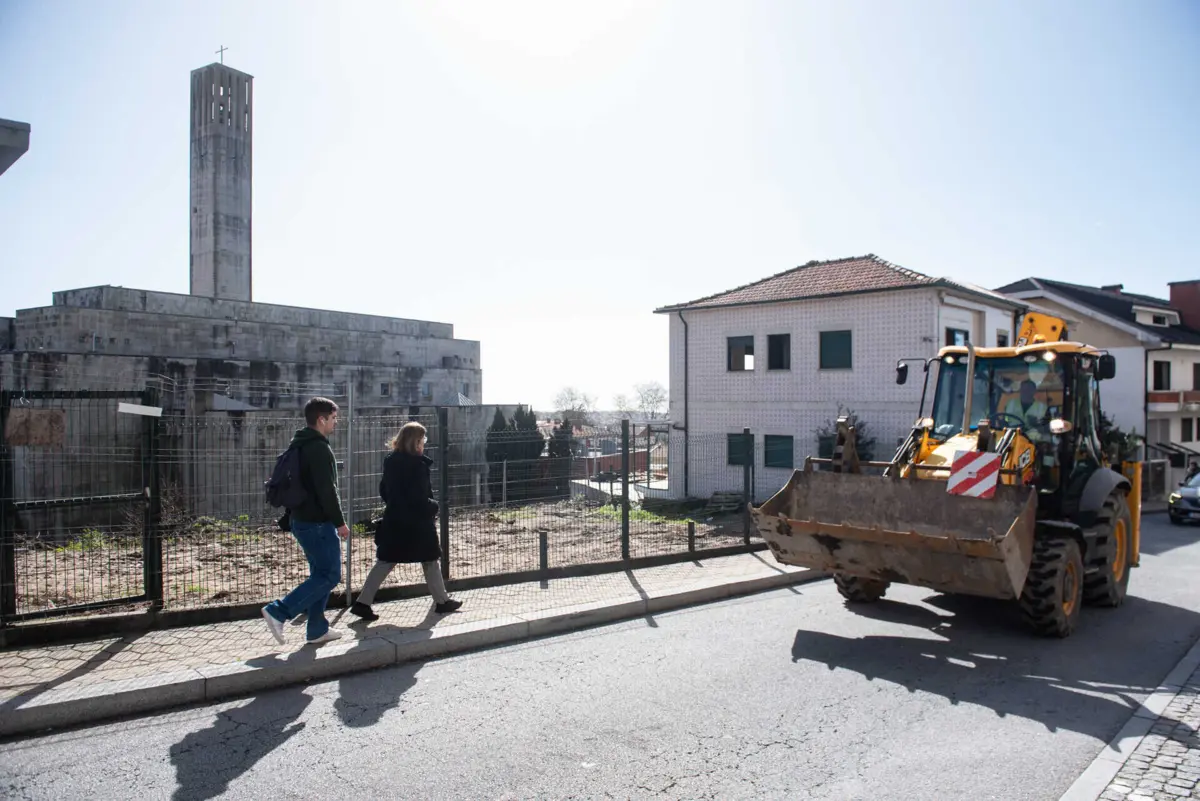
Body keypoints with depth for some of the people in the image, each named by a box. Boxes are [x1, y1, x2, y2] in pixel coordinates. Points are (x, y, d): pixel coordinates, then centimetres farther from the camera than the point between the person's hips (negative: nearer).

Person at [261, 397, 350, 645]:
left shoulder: (298, 446, 15)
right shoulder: (319, 448, -17)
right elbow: (327, 491, -20)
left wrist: (291, 516, 25)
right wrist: (339, 522, -15)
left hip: (301, 520, 10)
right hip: (317, 523, -10)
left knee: (320, 573, 16)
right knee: (330, 574, -5)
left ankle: (317, 629, 19)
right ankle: (278, 611, -9)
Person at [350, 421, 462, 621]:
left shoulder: (390, 462, 5)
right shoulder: (418, 465, -18)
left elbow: (384, 490, 12)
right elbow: (420, 499, -20)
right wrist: (434, 507, -4)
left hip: (393, 521, 7)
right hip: (416, 523, -7)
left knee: (385, 562, 11)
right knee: (430, 560, 10)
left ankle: (363, 602, 5)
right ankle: (442, 601, 21)